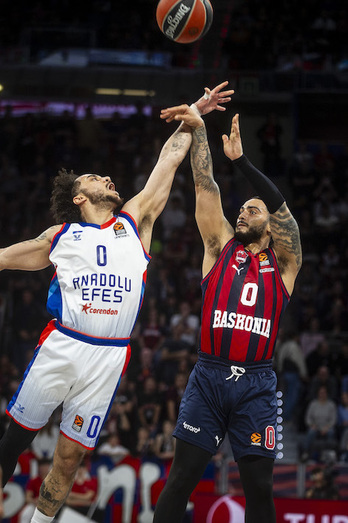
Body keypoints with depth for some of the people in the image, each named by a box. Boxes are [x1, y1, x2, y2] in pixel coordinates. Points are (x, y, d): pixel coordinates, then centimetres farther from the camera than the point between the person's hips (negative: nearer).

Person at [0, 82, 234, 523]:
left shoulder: (134, 222, 16)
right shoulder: (61, 237, 12)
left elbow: (167, 162, 17)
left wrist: (192, 119, 17)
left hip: (108, 358, 1)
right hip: (59, 348, -1)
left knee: (70, 455, 4)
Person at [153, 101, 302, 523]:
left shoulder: (282, 263, 10)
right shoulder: (221, 247, 13)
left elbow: (282, 208, -4)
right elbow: (205, 187, 8)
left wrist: (240, 160, -9)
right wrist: (197, 127, 4)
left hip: (256, 385, 0)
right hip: (209, 377, 0)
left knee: (259, 488, 0)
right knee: (181, 478, -3)